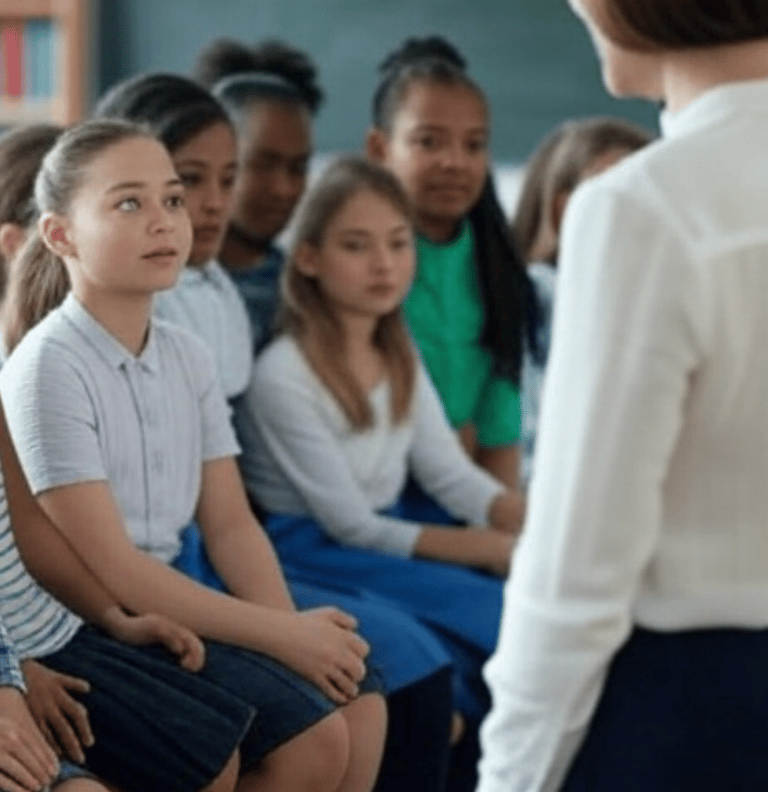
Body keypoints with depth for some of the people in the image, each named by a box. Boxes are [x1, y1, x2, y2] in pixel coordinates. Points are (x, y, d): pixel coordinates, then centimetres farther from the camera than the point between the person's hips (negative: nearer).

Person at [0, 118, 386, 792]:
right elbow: (109, 568, -19)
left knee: (358, 702, -9)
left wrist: (293, 630, -13)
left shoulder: (188, 358, 9)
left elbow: (230, 524, 7)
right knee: (311, 732, -19)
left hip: (168, 605, 7)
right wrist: (280, 635, -19)